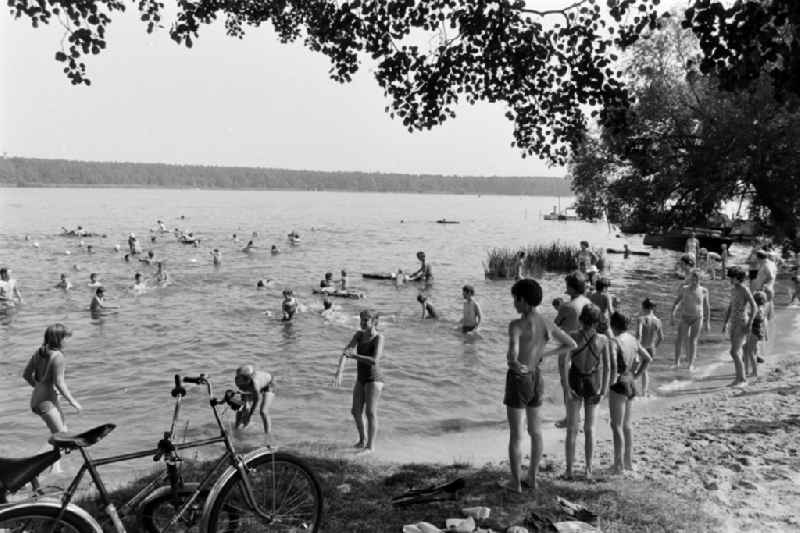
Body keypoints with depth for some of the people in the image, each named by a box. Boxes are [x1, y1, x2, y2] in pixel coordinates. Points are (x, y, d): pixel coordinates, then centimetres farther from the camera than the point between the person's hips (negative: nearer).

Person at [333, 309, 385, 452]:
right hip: (361, 379, 7)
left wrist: (353, 356, -26)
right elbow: (345, 352, -7)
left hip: (374, 380, -7)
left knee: (370, 412, -13)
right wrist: (339, 371, -21)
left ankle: (371, 446, -6)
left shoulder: (379, 338, -18)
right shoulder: (359, 334, 1)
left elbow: (375, 361, -29)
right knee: (356, 412, 13)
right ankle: (363, 438, 35)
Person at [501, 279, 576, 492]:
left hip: (519, 379, -6)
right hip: (537, 378, 7)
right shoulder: (547, 324, -1)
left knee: (515, 434, 7)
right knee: (535, 431, 19)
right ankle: (532, 478, 30)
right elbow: (571, 344, 12)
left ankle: (516, 482, 17)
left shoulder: (516, 324, -22)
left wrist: (513, 363, -17)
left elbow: (513, 353, -39)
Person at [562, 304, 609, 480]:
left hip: (575, 383, -1)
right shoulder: (603, 340, -11)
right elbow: (606, 367, -9)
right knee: (589, 428, 15)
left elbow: (564, 363, -21)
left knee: (572, 429, 9)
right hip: (593, 384, 1)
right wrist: (603, 389, -1)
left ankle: (569, 470, 11)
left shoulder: (573, 337, -15)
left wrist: (566, 387, -16)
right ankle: (588, 469, 17)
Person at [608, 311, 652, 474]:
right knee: (626, 424, 19)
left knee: (617, 426, 1)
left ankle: (619, 464, 7)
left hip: (619, 384, -8)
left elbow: (613, 365, -30)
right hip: (631, 384, 8)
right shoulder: (633, 339, 7)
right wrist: (636, 376, 14)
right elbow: (648, 358, 16)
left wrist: (612, 380, -16)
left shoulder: (615, 341, -17)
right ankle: (629, 461, 27)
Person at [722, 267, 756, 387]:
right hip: (734, 323, 9)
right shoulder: (733, 289, 11)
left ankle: (742, 379, -1)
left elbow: (754, 307, -20)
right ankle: (738, 379, 16)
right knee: (736, 353, 10)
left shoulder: (745, 289, -16)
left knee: (734, 352, -12)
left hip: (742, 324, -9)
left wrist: (750, 324, -25)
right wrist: (725, 323, 17)